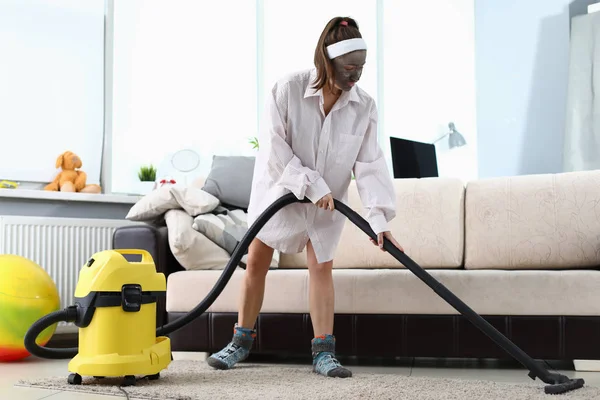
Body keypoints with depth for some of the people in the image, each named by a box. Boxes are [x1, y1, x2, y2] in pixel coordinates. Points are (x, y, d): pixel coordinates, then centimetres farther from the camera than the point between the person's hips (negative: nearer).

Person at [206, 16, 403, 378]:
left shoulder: (364, 107, -15)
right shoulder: (288, 90, -23)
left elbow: (370, 165, -16)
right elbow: (275, 150, -22)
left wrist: (379, 217, -25)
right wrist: (312, 185, -27)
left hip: (327, 203, 1)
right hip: (279, 191, -1)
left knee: (322, 267, -1)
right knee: (257, 262, 4)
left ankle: (324, 352, 5)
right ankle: (242, 341, 19)